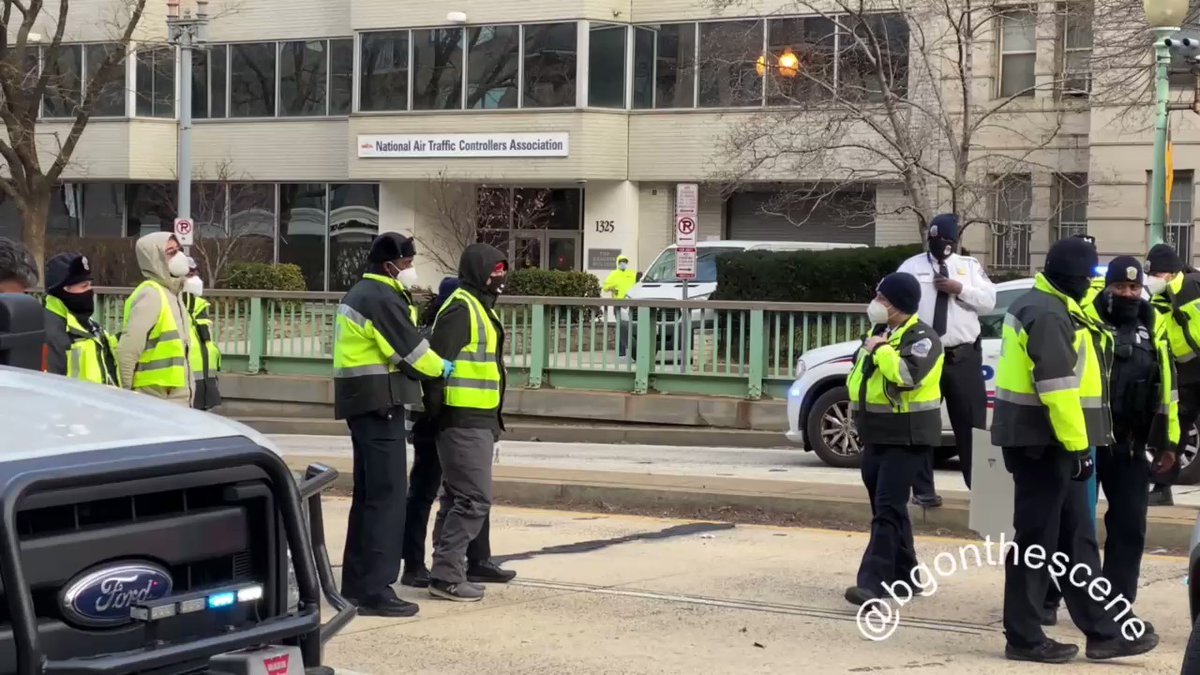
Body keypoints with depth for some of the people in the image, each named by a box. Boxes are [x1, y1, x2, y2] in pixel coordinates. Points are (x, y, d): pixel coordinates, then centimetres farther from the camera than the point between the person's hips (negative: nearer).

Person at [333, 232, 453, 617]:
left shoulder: (362, 294, 17)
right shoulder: (383, 299, -16)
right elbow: (411, 350, -13)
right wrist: (441, 368, 3)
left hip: (363, 404, 11)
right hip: (379, 404, -11)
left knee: (368, 494, 17)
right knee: (386, 497, -10)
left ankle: (356, 583, 24)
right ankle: (375, 592, -11)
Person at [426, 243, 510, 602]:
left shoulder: (480, 308, 20)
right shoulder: (461, 309, -13)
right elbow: (439, 361, -20)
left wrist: (493, 419, 24)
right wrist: (437, 409, -20)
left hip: (477, 421, 11)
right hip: (464, 421, -11)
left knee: (458, 498, 14)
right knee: (474, 499, -11)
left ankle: (447, 571, 20)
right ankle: (446, 575, -8)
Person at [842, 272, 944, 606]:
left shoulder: (921, 337, -14)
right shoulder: (879, 331, 13)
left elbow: (909, 374, -32)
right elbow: (859, 373, 25)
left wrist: (880, 350, -21)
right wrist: (857, 394, 7)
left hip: (907, 438, -9)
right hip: (876, 435, 9)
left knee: (887, 509, -14)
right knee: (886, 506, 15)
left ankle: (873, 583, -19)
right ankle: (903, 575, 26)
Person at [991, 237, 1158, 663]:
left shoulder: (1048, 307, 17)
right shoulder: (1049, 315, -17)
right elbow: (1058, 387, -23)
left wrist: (1077, 443, 20)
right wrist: (1076, 445, -21)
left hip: (1049, 442, 11)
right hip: (1042, 442, -11)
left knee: (1076, 540, 13)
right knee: (1036, 541, -3)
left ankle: (1102, 632, 18)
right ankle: (1024, 638, 4)